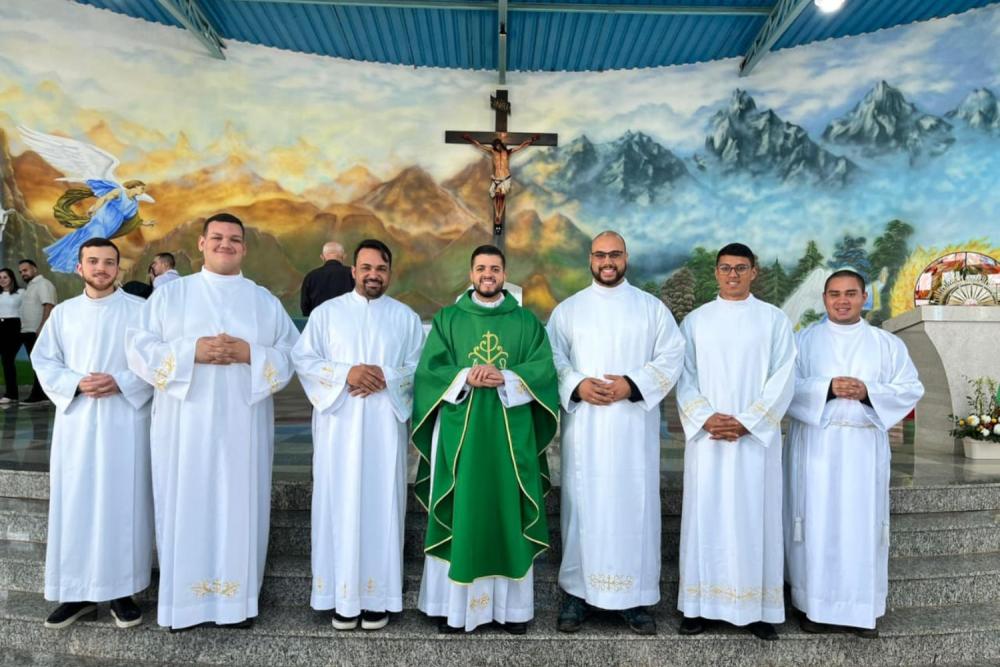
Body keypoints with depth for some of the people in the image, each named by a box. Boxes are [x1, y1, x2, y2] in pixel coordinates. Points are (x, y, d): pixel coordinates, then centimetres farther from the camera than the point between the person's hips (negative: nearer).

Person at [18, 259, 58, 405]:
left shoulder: (43, 284, -7)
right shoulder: (30, 286, 22)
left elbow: (49, 306, -18)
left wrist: (41, 328, -26)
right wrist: (24, 329, 16)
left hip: (38, 332, -9)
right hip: (29, 332, 9)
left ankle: (38, 396, -8)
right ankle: (38, 396, 10)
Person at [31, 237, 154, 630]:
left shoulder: (139, 310, 0)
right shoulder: (63, 312, 10)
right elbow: (43, 361, 9)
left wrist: (120, 383, -17)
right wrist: (76, 384, -9)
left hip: (124, 422, -3)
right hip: (76, 422, 3)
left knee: (121, 503, 1)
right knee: (75, 504, 5)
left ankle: (121, 589, 12)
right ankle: (78, 591, 17)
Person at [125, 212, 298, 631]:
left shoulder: (265, 301, 9)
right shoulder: (169, 295, 7)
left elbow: (291, 356, 4)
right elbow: (139, 348, -1)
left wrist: (249, 353, -14)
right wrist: (192, 351, -15)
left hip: (242, 426, 1)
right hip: (184, 424, 0)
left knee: (240, 505, 4)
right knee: (186, 506, 4)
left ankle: (238, 598, 16)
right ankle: (185, 597, 18)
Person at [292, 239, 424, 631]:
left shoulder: (406, 317, 9)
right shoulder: (327, 312, 7)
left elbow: (421, 368, 3)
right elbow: (303, 360, 0)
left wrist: (387, 377, -15)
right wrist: (346, 374, -14)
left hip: (385, 427, 0)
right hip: (340, 426, 0)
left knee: (381, 504, 3)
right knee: (341, 504, 2)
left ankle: (378, 596, 13)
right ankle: (344, 596, 13)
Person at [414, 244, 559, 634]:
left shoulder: (526, 322, 9)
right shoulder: (447, 319, 8)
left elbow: (544, 369, -1)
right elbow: (429, 369, -1)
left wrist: (505, 378, -17)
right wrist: (465, 377, -17)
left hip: (511, 433, 1)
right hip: (459, 432, 0)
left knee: (509, 515, 5)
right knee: (459, 514, 2)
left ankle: (512, 606, 16)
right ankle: (453, 604, 14)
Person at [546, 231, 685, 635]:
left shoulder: (652, 308, 9)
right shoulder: (568, 309, 10)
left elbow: (671, 358, 1)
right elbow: (551, 358, 3)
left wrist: (632, 385, -13)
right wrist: (576, 385, -15)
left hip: (634, 425, 0)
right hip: (583, 425, 0)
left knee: (634, 504, 1)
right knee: (583, 503, 2)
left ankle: (635, 597, 11)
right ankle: (577, 592, 12)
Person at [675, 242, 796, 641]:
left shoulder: (774, 320, 6)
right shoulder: (695, 320, 9)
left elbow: (783, 379, -1)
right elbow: (685, 377, 4)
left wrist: (746, 423, -12)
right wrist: (705, 418, -12)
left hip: (756, 436, -1)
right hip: (706, 436, 1)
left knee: (755, 518, 2)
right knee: (705, 516, 3)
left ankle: (758, 608, 12)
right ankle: (700, 605, 11)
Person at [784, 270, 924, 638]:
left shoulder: (888, 343, 9)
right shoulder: (804, 340, 5)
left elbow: (911, 389, 3)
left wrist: (868, 393, -13)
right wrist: (827, 388, -19)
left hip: (865, 447, 2)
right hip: (816, 445, -1)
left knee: (863, 524, 4)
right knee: (818, 523, 1)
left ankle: (863, 608, 16)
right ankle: (815, 604, 12)